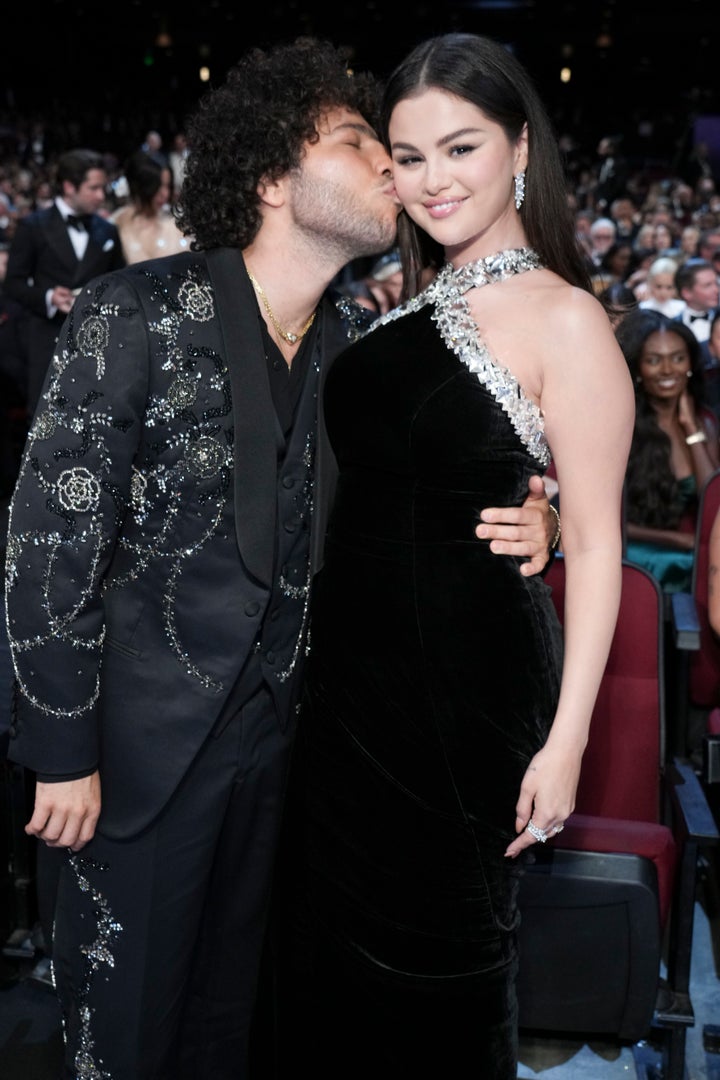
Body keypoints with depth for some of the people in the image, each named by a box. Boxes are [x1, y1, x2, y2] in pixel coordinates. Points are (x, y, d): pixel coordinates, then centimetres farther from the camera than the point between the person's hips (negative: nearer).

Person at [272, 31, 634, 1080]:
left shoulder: (564, 320, -13)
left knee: (433, 960, 13)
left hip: (468, 684, -7)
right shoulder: (406, 305, 7)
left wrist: (565, 738, -18)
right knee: (326, 936, 21)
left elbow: (594, 543, -15)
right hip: (351, 669, 7)